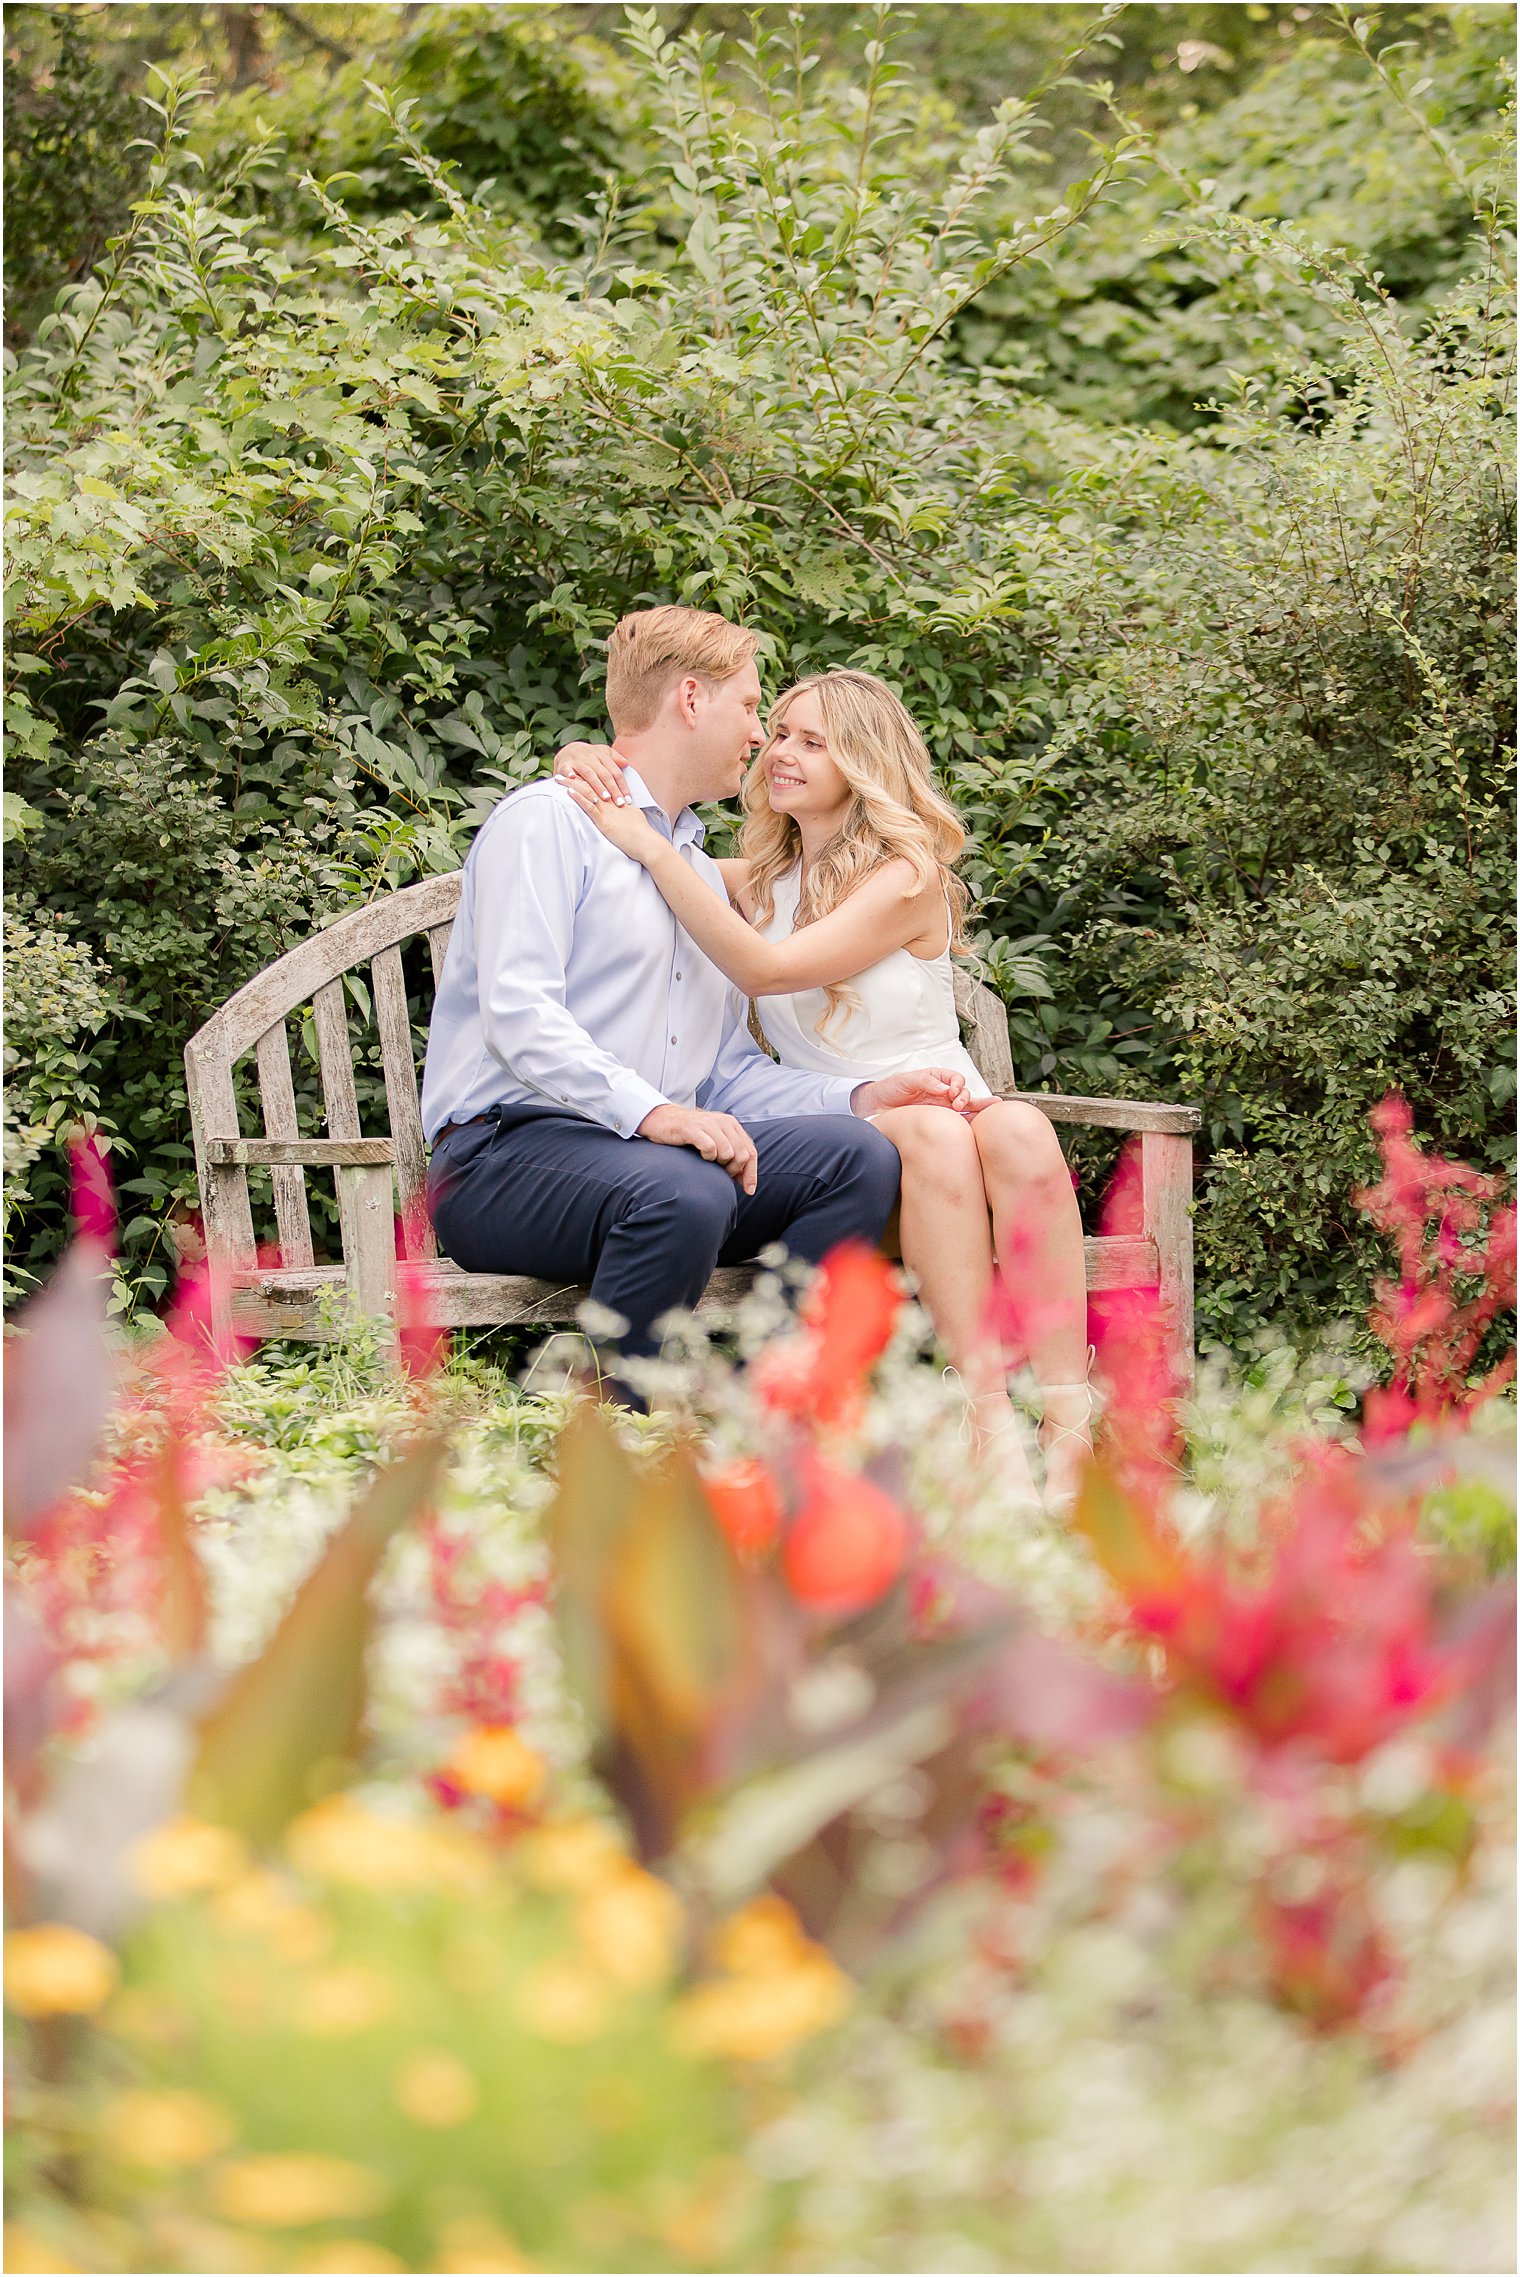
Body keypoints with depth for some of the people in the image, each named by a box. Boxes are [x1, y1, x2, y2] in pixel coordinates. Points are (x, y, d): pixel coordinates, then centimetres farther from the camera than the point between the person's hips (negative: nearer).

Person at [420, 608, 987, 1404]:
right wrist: (652, 1112, -28)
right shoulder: (550, 821, 0)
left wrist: (863, 1095, 3)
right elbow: (517, 1011, -15)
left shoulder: (703, 875, 28)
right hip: (508, 1151, -8)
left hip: (655, 1149, 8)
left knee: (856, 1153, -15)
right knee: (683, 1193, -38)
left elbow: (729, 1072, 20)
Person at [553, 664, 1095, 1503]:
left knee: (1017, 1130, -37)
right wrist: (582, 764, -1)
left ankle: (1068, 1433, -44)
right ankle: (991, 1429, -44)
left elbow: (765, 968, -18)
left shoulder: (908, 875, -4)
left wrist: (647, 845, -18)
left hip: (944, 1108, -2)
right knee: (933, 1136, -34)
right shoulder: (759, 879, 11)